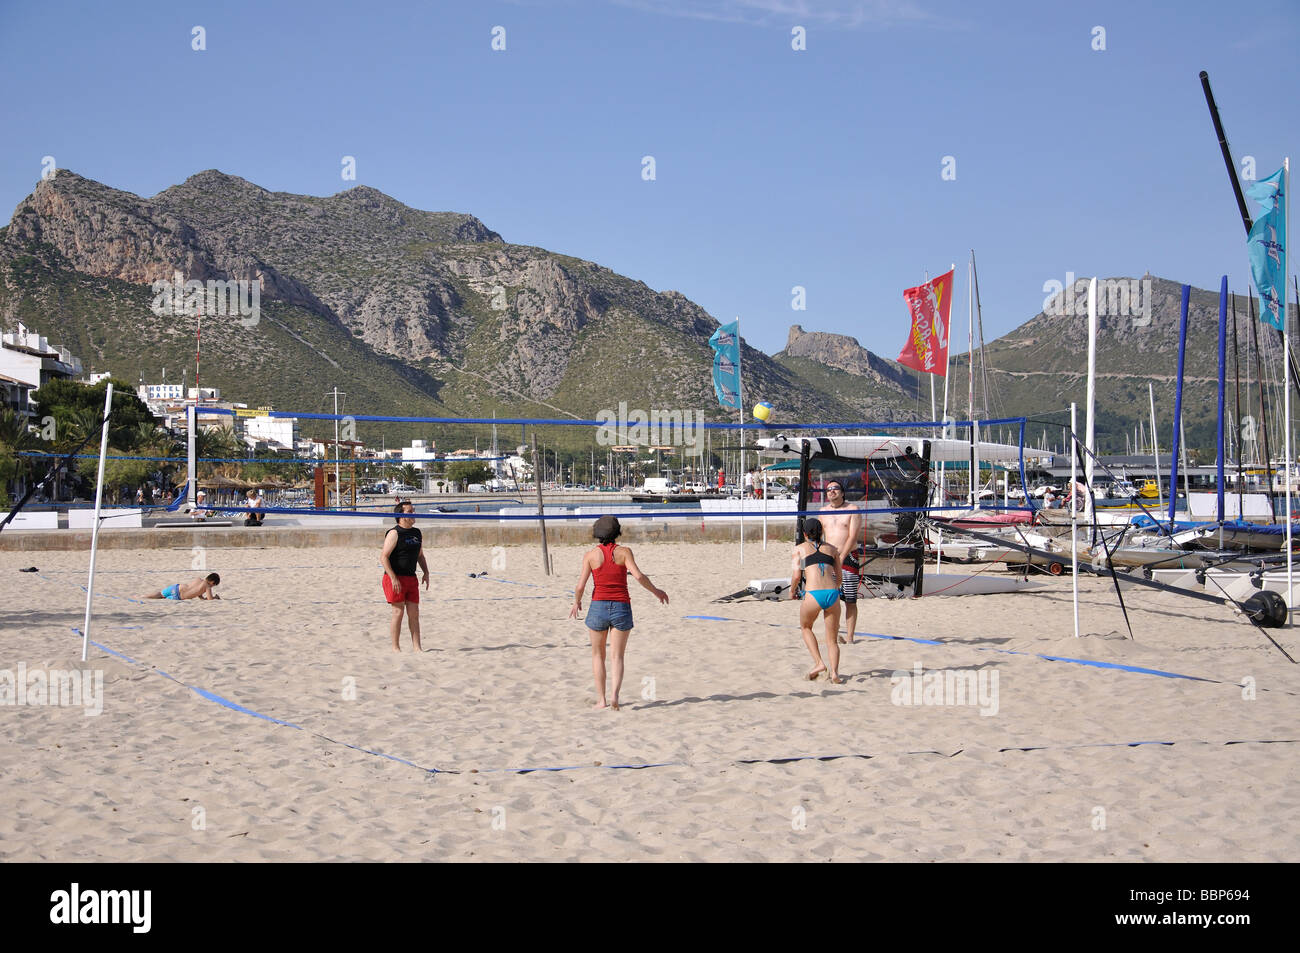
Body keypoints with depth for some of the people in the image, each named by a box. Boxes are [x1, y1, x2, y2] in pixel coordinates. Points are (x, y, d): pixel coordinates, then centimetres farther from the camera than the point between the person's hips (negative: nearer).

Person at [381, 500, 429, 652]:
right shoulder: (394, 533, -10)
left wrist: (426, 573, 10)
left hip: (411, 578, 7)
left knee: (414, 613, 5)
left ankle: (416, 647, 8)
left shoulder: (417, 533, 14)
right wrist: (393, 578, -19)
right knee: (398, 611, -5)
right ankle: (395, 647, 2)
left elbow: (420, 556, 24)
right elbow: (383, 557, -14)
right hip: (395, 578, -7)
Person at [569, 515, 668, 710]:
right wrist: (655, 591, 1)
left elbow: (581, 586, -5)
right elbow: (638, 576, -14)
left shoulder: (591, 555, -1)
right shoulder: (624, 552, -2)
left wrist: (576, 603, 14)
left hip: (598, 606, 0)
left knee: (598, 655, 16)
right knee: (618, 656, 9)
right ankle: (614, 694, -13)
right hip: (621, 607, 0)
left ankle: (601, 700, 14)